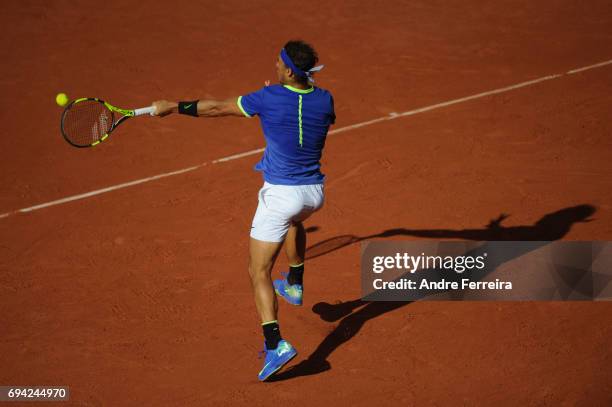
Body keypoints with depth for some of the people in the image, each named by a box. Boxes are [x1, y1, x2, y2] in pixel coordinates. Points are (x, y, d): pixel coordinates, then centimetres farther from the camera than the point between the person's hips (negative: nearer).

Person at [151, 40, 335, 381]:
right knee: (295, 220, 43)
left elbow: (216, 108, -9)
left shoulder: (269, 98, -16)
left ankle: (276, 344, -14)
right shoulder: (324, 100, -4)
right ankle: (295, 285, 50)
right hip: (315, 192, 6)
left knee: (260, 272, 1)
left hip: (281, 194, -5)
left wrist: (171, 107, 2)